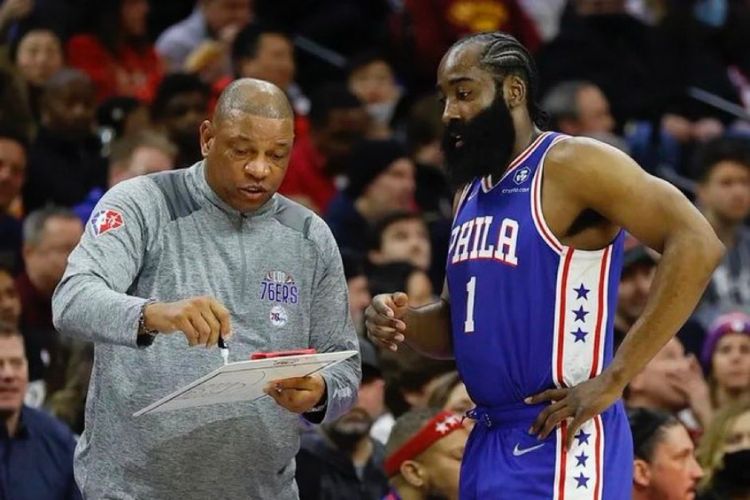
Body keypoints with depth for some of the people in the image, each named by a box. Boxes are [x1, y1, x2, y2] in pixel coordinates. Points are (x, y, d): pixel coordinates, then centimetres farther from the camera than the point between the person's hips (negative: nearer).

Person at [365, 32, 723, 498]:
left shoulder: (572, 164, -11)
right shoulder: (472, 195, 15)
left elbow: (696, 244, -21)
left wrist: (613, 380, -21)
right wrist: (405, 323, -1)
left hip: (560, 445, -8)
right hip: (488, 443, 8)